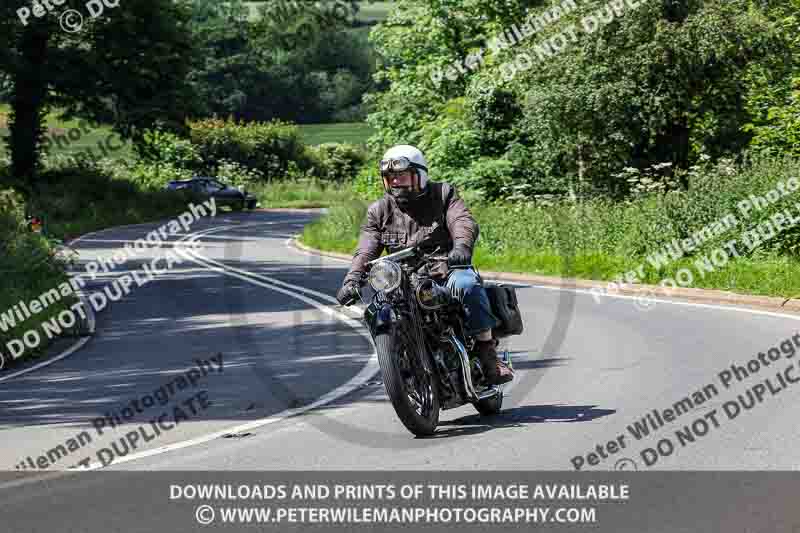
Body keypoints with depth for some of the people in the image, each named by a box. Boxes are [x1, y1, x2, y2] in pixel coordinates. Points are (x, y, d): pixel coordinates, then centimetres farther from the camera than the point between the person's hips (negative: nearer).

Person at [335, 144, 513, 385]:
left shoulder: (443, 194, 3)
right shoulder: (379, 211, 10)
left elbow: (464, 223, -14)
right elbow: (366, 251, 0)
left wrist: (462, 247, -38)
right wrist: (352, 279, -20)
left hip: (446, 268, -3)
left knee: (466, 285, -35)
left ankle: (487, 348, -25)